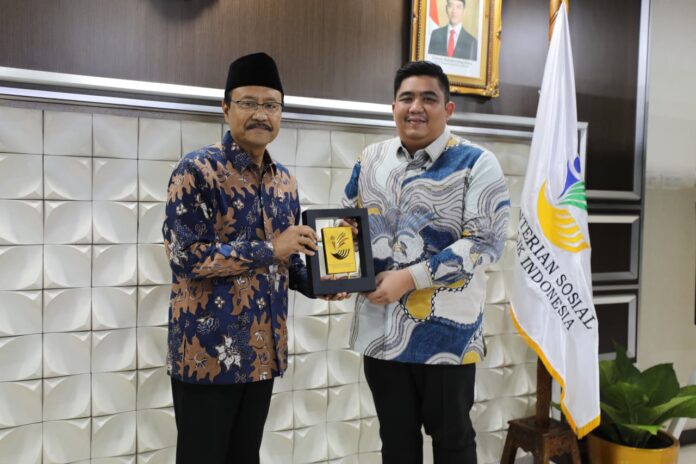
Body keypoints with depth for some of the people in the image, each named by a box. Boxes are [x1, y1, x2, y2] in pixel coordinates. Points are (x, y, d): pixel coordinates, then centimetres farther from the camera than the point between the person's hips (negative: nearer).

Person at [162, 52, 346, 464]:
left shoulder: (285, 181, 9)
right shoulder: (197, 170, -12)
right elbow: (186, 254, -20)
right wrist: (269, 249, -20)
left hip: (264, 349, 7)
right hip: (207, 349, -6)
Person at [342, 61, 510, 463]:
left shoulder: (477, 164, -8)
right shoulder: (371, 160, 7)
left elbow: (485, 243, -15)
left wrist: (410, 278, -19)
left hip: (447, 331, -4)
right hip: (381, 328, 4)